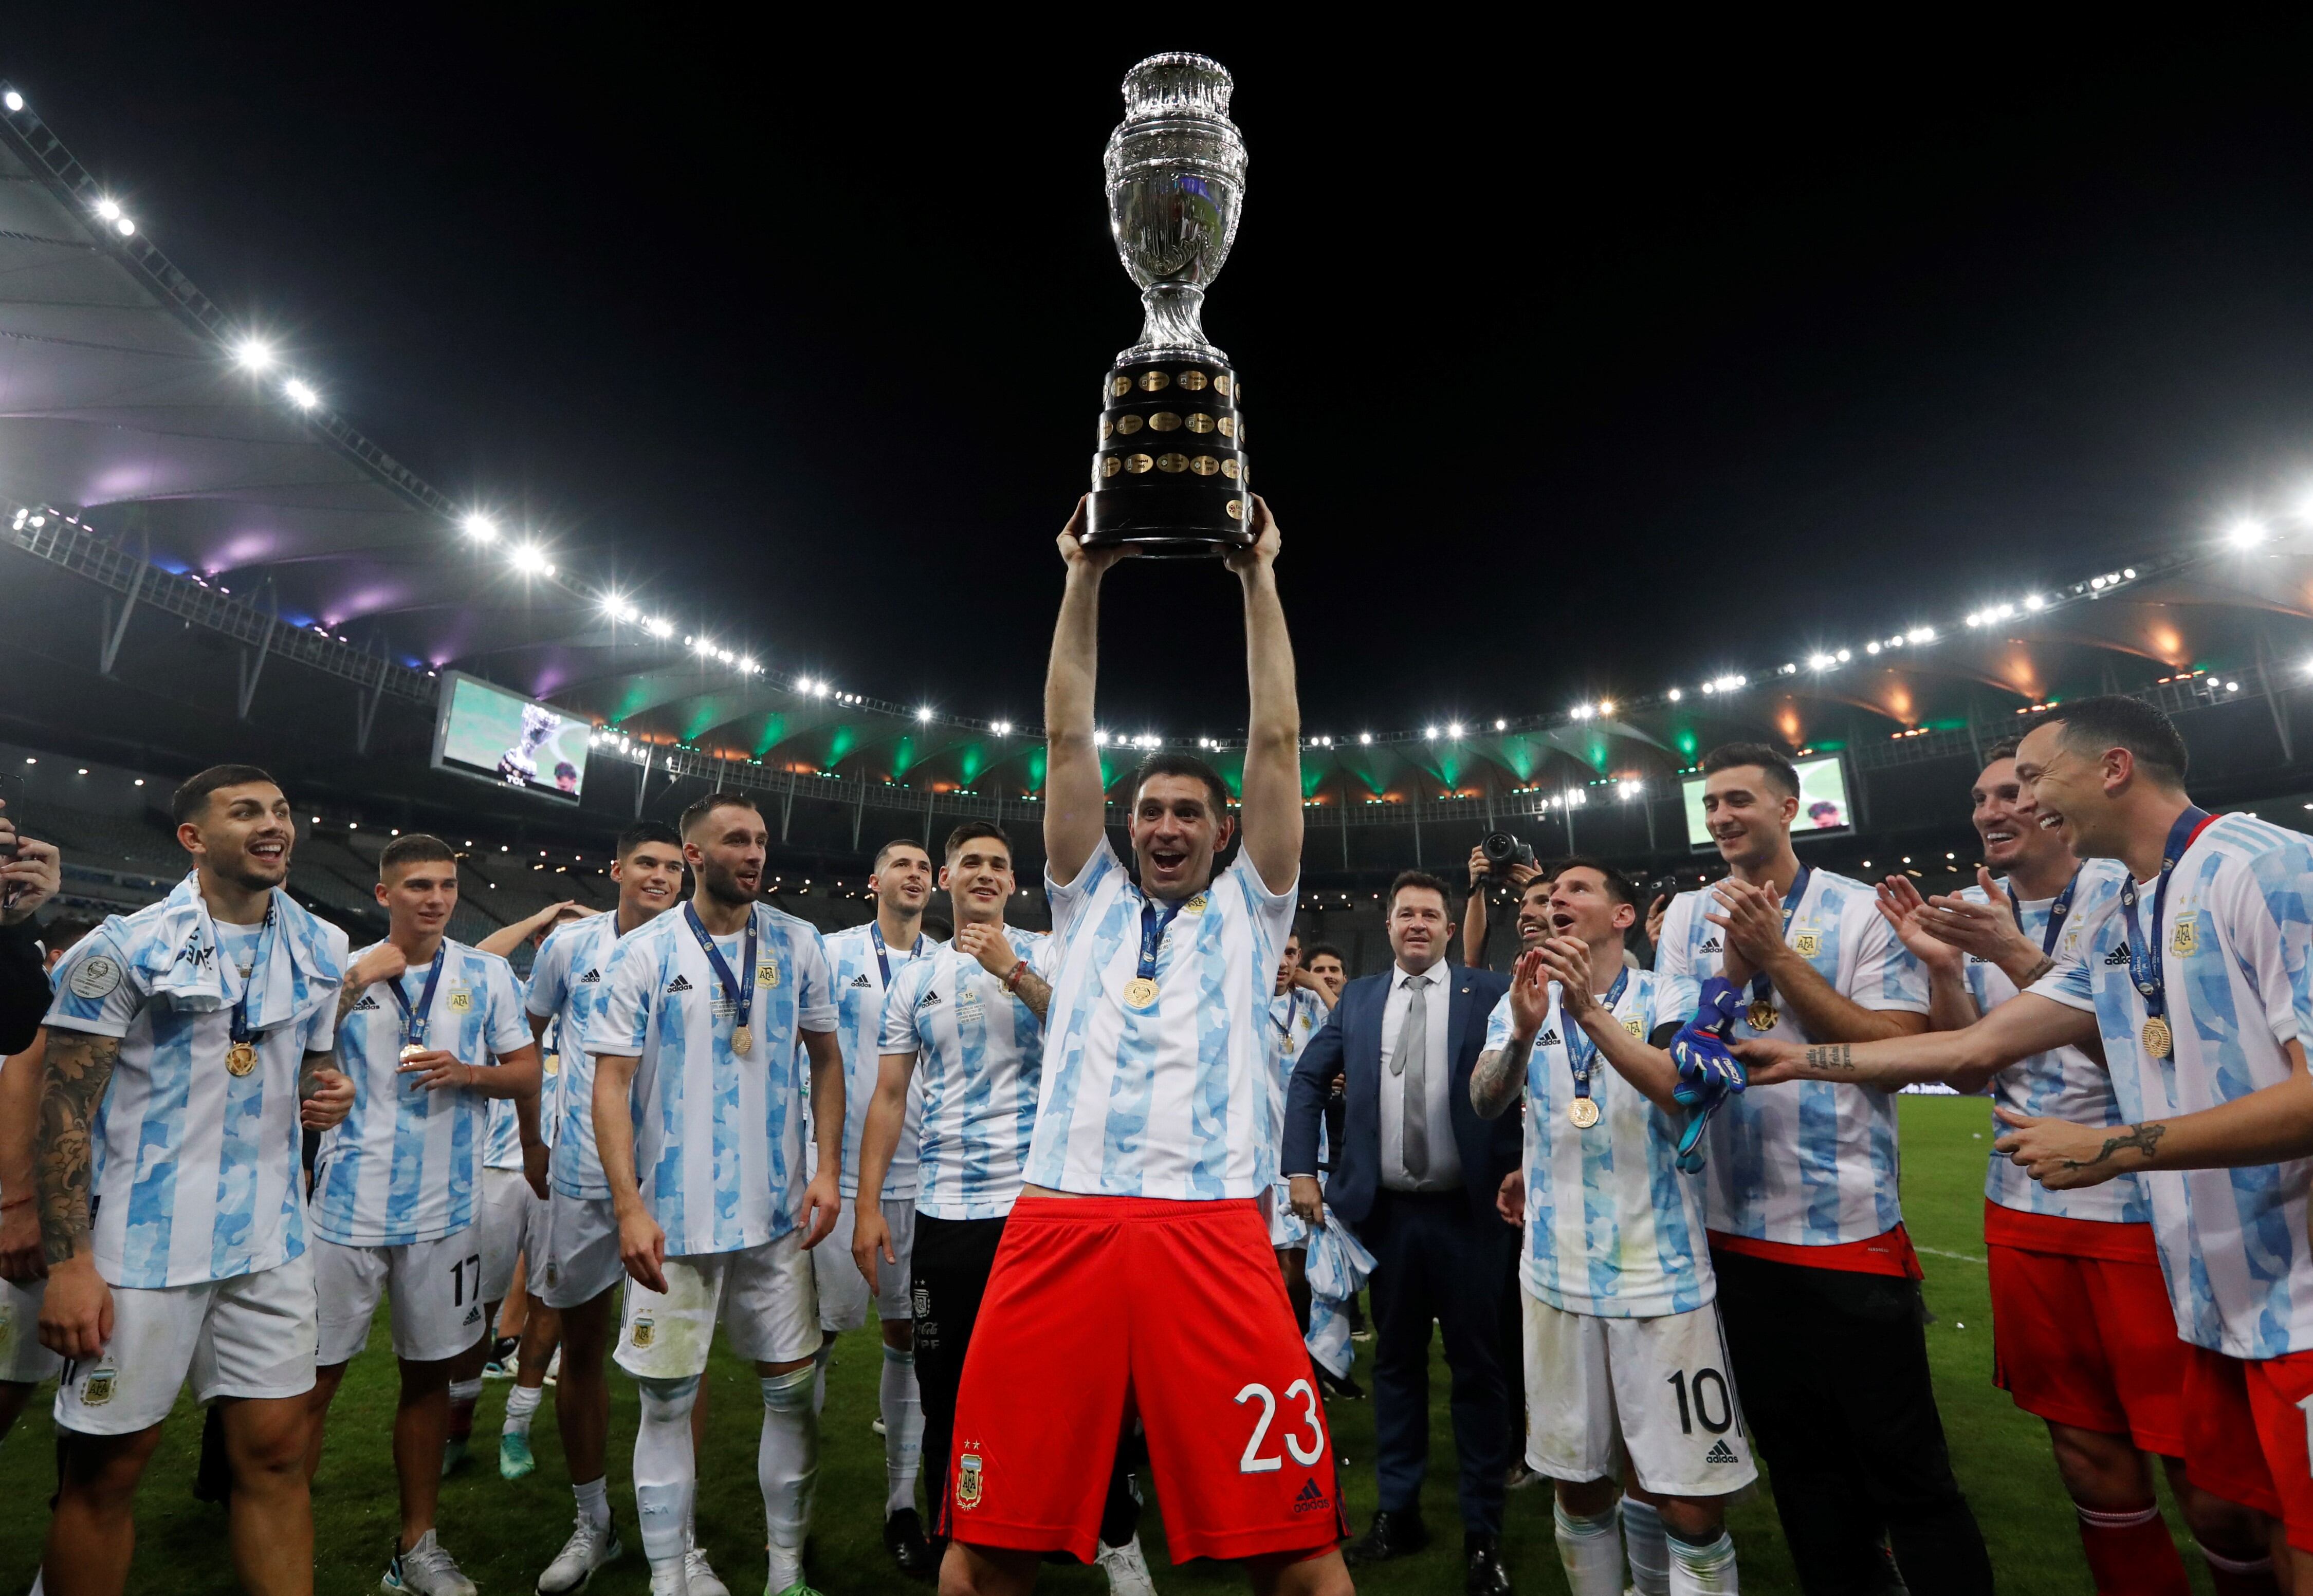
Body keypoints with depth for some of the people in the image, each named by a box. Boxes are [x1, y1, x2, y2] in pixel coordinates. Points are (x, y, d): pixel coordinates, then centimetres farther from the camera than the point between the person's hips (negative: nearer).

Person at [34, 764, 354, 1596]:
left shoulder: (323, 950, 7)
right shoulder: (124, 946, -7)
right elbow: (64, 1108, -8)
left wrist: (328, 1094, -5)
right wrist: (69, 1261, -13)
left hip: (269, 1239, 4)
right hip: (139, 1240, -3)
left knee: (276, 1452, 7)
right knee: (104, 1466, 8)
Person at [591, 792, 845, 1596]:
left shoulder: (797, 943, 3)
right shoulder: (644, 952, -4)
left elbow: (825, 1059, 8)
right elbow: (611, 1084, -5)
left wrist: (828, 1168, -1)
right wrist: (630, 1208, -13)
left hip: (777, 1213, 2)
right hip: (672, 1218, -2)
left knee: (791, 1387, 9)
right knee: (667, 1398, 8)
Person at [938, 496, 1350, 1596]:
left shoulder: (1248, 912, 16)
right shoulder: (1089, 904, 19)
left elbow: (1276, 742, 11)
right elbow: (1067, 737, 14)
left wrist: (1258, 579, 13)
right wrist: (1084, 577, 13)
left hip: (1213, 1231, -1)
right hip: (1059, 1223, 2)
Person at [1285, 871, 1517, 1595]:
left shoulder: (1491, 992, -3)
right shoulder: (1357, 998, 6)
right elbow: (1307, 1079, 9)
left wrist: (1521, 1173, -13)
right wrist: (1301, 1167, 0)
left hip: (1469, 1209, -2)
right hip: (1384, 1211, 3)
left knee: (1477, 1365, 9)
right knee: (1396, 1361, 15)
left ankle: (1483, 1533, 25)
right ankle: (1399, 1512, 30)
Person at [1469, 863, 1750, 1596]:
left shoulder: (1668, 997, -3)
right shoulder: (1519, 1004, 4)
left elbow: (1682, 1091, -21)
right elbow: (1486, 1101, -13)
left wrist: (1592, 1012, -33)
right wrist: (1525, 1030, -32)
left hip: (1664, 1278, -2)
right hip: (1557, 1278, 3)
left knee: (1691, 1504, 0)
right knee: (1579, 1486, 15)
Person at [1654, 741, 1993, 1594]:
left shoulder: (1861, 910, -3)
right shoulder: (1689, 914, 6)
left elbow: (1899, 1048, -11)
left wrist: (1777, 957, -15)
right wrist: (1736, 962, -13)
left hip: (1852, 1230, -3)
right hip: (1734, 1230, 4)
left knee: (1905, 1468, 6)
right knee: (1799, 1462, 18)